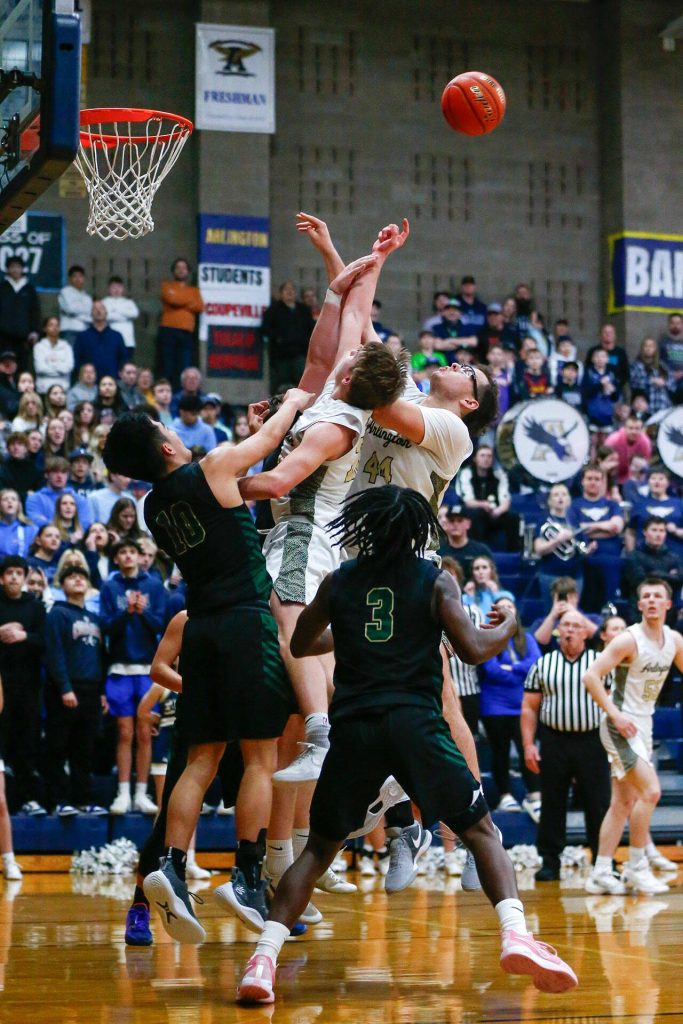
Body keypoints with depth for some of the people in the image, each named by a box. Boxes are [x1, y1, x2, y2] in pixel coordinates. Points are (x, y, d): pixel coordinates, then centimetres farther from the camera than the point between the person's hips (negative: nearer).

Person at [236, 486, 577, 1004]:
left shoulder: (338, 582, 13)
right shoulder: (437, 581, 5)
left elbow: (301, 645, 25)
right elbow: (472, 649, 0)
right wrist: (508, 627, 21)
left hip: (353, 727, 2)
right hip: (415, 722, -2)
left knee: (319, 848, 13)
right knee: (482, 831, 9)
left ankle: (264, 959, -2)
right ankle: (515, 936, -12)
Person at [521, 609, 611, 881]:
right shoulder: (542, 665, 8)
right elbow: (529, 708, 7)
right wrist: (528, 745, -1)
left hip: (592, 741, -1)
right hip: (554, 741, 1)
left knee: (599, 804, 0)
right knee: (552, 805, 4)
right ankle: (550, 862, 11)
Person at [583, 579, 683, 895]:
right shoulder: (629, 640, -17)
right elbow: (591, 676, -20)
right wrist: (615, 714, -23)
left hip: (643, 725, 8)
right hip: (621, 726, -8)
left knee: (623, 802, 8)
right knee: (650, 791, -16)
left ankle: (600, 874, 11)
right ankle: (636, 867, -6)